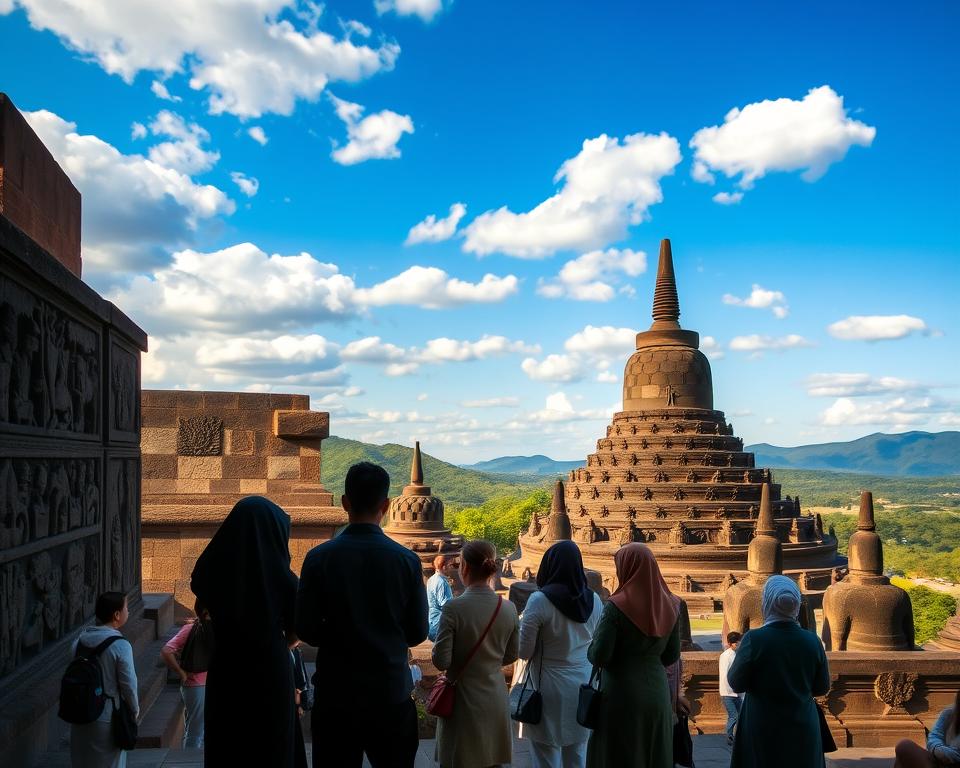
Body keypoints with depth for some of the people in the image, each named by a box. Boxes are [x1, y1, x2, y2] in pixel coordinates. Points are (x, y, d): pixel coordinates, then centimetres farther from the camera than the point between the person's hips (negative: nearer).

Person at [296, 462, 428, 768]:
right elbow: (417, 633, 0)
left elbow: (306, 630, -5)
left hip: (336, 693, 0)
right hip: (392, 694, 1)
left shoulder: (319, 558, -9)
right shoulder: (407, 560, -7)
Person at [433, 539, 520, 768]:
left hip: (464, 702, -4)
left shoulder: (453, 608, -19)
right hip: (497, 701, 4)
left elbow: (441, 661, -18)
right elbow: (511, 656, 7)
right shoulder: (508, 608, -5)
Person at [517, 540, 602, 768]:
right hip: (583, 688, 5)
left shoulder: (540, 601, -15)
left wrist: (522, 622, 5)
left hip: (549, 689, -4)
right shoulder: (594, 601, 0)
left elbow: (523, 652, -11)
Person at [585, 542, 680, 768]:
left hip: (621, 696, -5)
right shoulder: (670, 605, 0)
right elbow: (672, 656, 7)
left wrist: (593, 648, 5)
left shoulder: (617, 607, -15)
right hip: (657, 694, 5)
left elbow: (598, 657, -15)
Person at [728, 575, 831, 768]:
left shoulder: (754, 639, -17)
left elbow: (736, 684, -8)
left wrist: (739, 655, 8)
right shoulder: (812, 641, -7)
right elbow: (822, 687, 3)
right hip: (803, 729, 3)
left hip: (763, 731, -3)